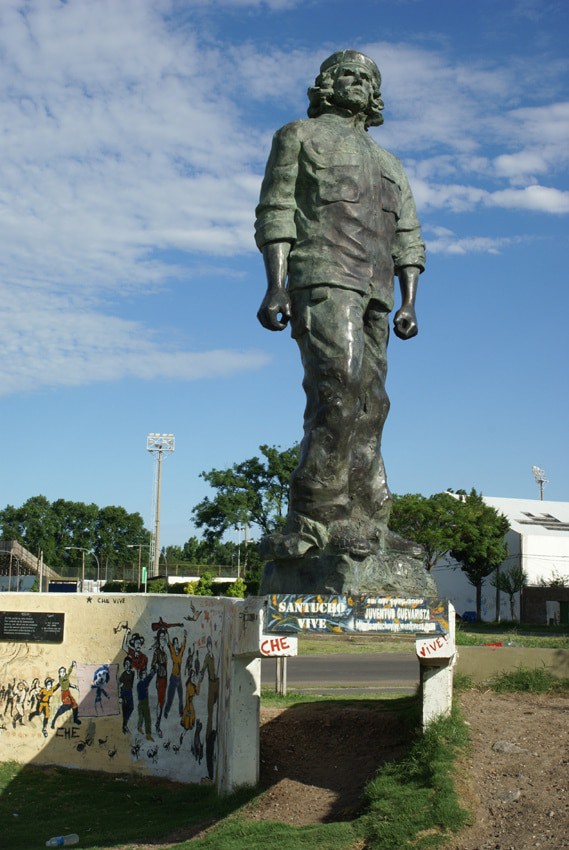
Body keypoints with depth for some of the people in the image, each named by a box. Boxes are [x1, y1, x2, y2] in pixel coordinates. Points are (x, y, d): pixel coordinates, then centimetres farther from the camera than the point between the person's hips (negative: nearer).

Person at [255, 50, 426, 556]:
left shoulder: (389, 165, 30)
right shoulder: (300, 137, 14)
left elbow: (407, 239, 21)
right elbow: (276, 213, 1)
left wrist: (409, 303, 7)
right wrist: (275, 285, -12)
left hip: (374, 292, 7)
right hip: (323, 278, -6)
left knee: (367, 406, 0)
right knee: (340, 391, -22)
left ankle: (364, 523, 0)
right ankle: (314, 519, -22)